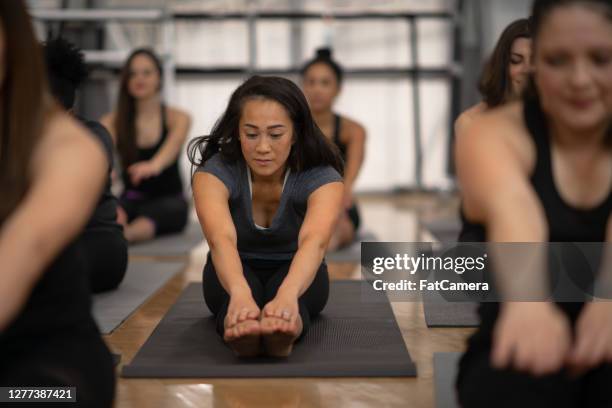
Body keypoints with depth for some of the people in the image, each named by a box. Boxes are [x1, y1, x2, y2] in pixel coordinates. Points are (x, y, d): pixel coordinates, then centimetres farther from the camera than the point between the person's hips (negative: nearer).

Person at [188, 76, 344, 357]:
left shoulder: (321, 178, -27)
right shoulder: (214, 173, -27)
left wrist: (287, 294, -70)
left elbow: (314, 241, -48)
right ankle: (239, 330, -64)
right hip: (235, 274, 0)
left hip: (294, 275, 0)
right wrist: (240, 293, -69)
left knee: (285, 282, -37)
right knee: (240, 277, -36)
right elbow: (221, 239, -47)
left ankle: (284, 329, -65)